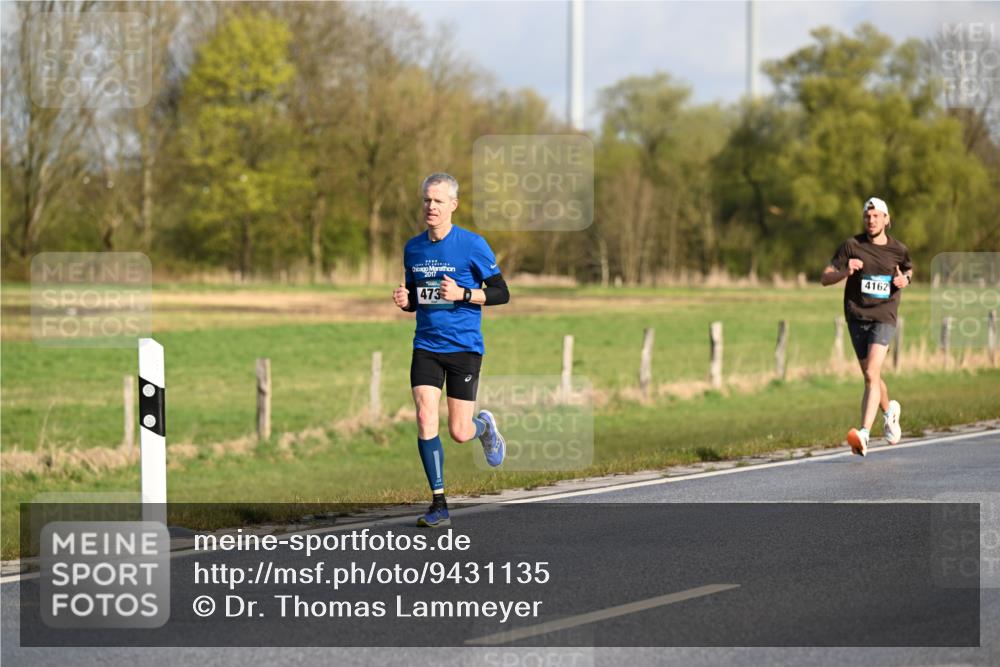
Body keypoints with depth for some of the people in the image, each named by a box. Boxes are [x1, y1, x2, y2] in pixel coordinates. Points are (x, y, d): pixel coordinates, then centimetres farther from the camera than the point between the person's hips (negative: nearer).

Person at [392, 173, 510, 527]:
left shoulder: (472, 245, -7)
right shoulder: (413, 248, 8)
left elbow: (501, 293, -4)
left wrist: (462, 293, -19)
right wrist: (404, 300, -3)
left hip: (464, 347, -4)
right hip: (426, 347, 4)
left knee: (459, 432, -3)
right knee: (425, 420, -12)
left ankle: (485, 425, 35)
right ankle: (439, 504, -4)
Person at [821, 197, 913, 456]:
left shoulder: (898, 250, 4)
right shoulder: (852, 246, 0)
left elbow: (909, 269, 26)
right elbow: (825, 279, 1)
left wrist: (905, 279, 2)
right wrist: (846, 271, -19)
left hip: (884, 317, -2)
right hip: (857, 317, 2)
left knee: (872, 375, -19)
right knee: (871, 377, 12)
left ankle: (864, 433, -28)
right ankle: (889, 411, 44)